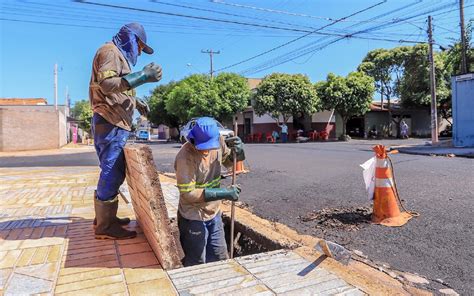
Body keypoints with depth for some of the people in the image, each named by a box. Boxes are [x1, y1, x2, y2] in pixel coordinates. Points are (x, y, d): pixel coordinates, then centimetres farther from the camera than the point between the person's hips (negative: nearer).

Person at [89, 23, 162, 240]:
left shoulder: (119, 56, 25)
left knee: (113, 172, 13)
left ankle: (105, 217, 23)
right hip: (110, 124, -10)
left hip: (115, 124, 10)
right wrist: (142, 76, -29)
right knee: (111, 173, -8)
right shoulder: (110, 51, -6)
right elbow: (107, 84, -22)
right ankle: (105, 226, -1)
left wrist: (137, 103, 17)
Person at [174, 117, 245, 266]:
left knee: (220, 260, 20)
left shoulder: (217, 142, -9)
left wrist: (237, 151, -13)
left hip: (214, 214, 6)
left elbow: (228, 161, 10)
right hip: (193, 219, -5)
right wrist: (224, 193, -27)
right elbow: (188, 194, -26)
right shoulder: (185, 157, -26)